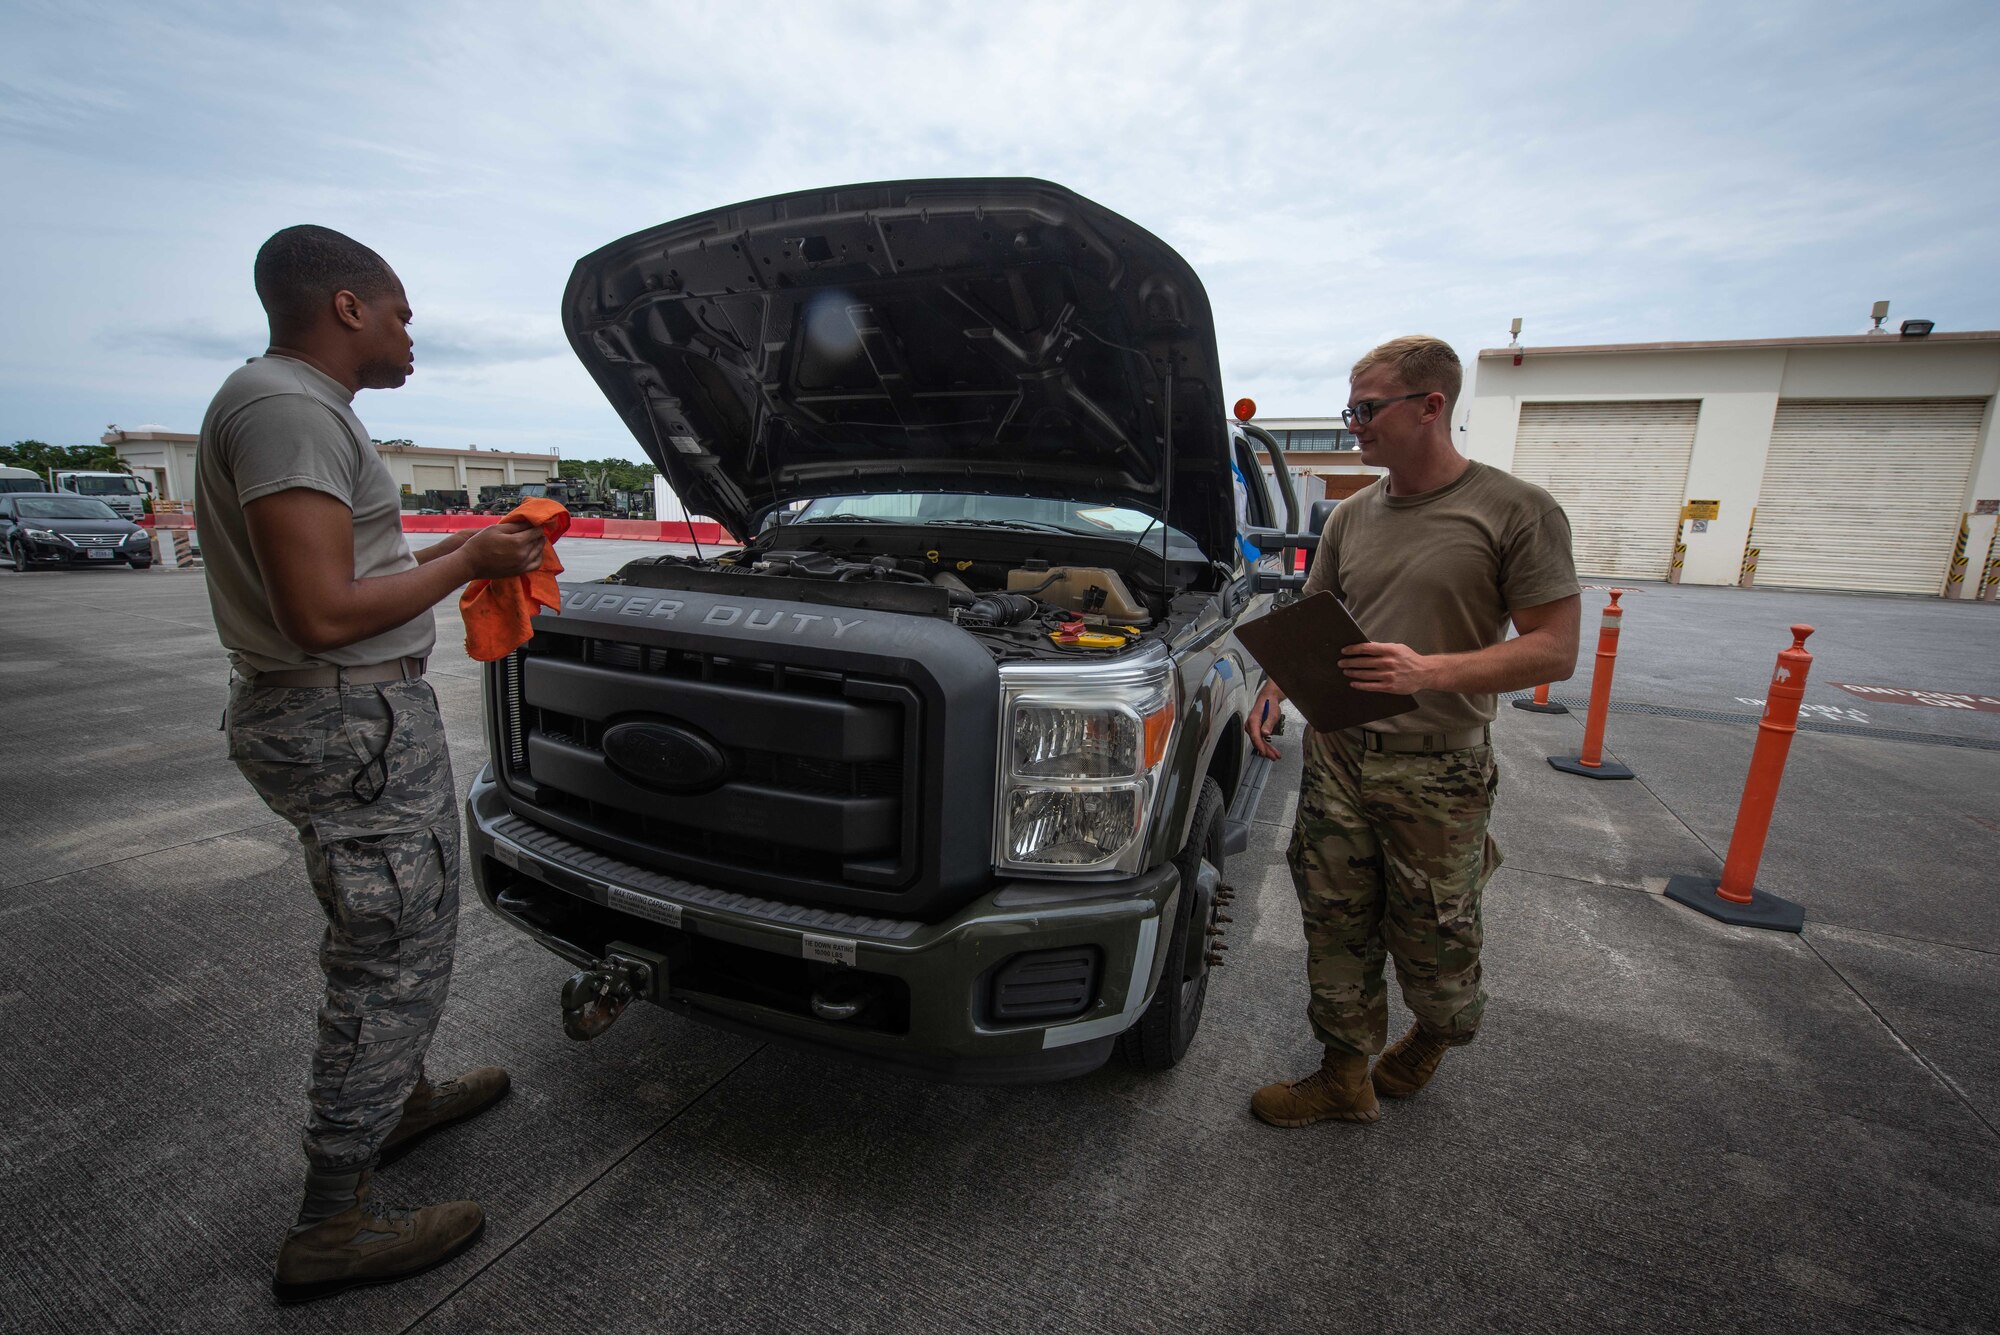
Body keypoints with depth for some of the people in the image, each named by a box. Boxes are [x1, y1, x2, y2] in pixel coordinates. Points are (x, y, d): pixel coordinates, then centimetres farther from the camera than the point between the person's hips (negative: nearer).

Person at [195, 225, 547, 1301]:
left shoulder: (294, 405, 16)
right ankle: (334, 1227, 17)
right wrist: (469, 562, -14)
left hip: (354, 712, 11)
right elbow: (324, 614, -25)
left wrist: (463, 547, 16)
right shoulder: (287, 408, -18)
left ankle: (404, 1097, 44)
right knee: (393, 957, 0)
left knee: (400, 931, 24)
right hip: (353, 725, -11)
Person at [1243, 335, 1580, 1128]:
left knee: (1430, 940, 12)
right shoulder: (1353, 516, 9)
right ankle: (1346, 1077, 30)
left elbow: (1555, 649, -11)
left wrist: (1430, 672, -25)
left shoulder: (1517, 512, -7)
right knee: (1338, 928, 11)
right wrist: (1275, 689, -3)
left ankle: (1438, 1035, 45)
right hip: (1338, 753, 5)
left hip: (1437, 771, -4)